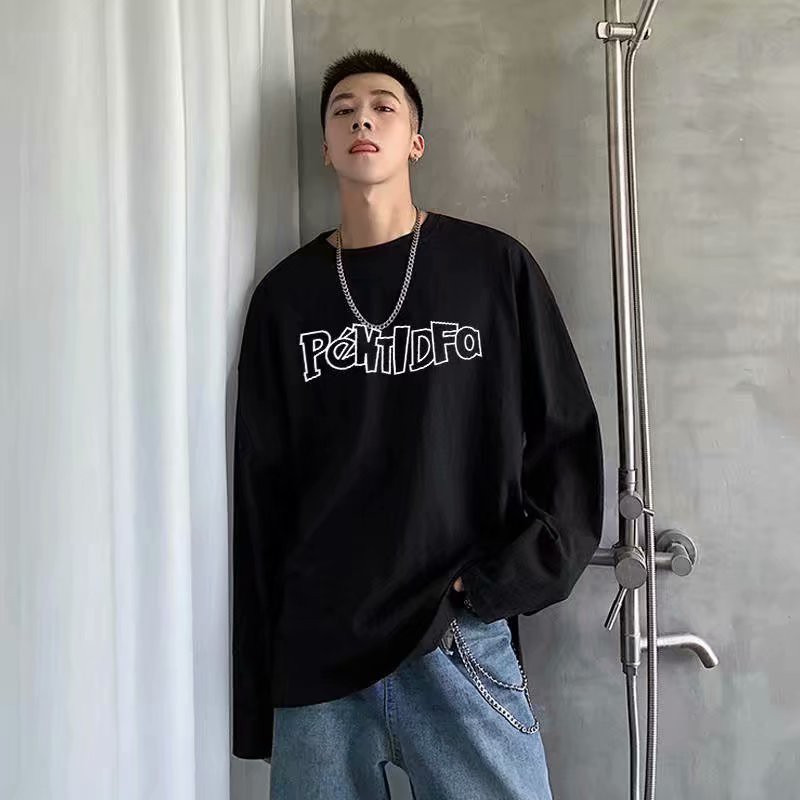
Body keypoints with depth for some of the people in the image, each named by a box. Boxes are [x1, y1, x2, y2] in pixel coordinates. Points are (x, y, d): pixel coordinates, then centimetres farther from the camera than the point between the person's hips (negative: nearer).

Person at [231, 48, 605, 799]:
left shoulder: (495, 268, 1)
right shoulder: (285, 295, 5)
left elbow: (568, 445, 2)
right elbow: (260, 496, 5)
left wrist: (499, 586, -9)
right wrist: (251, 692, 5)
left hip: (462, 646, -1)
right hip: (315, 652, 2)